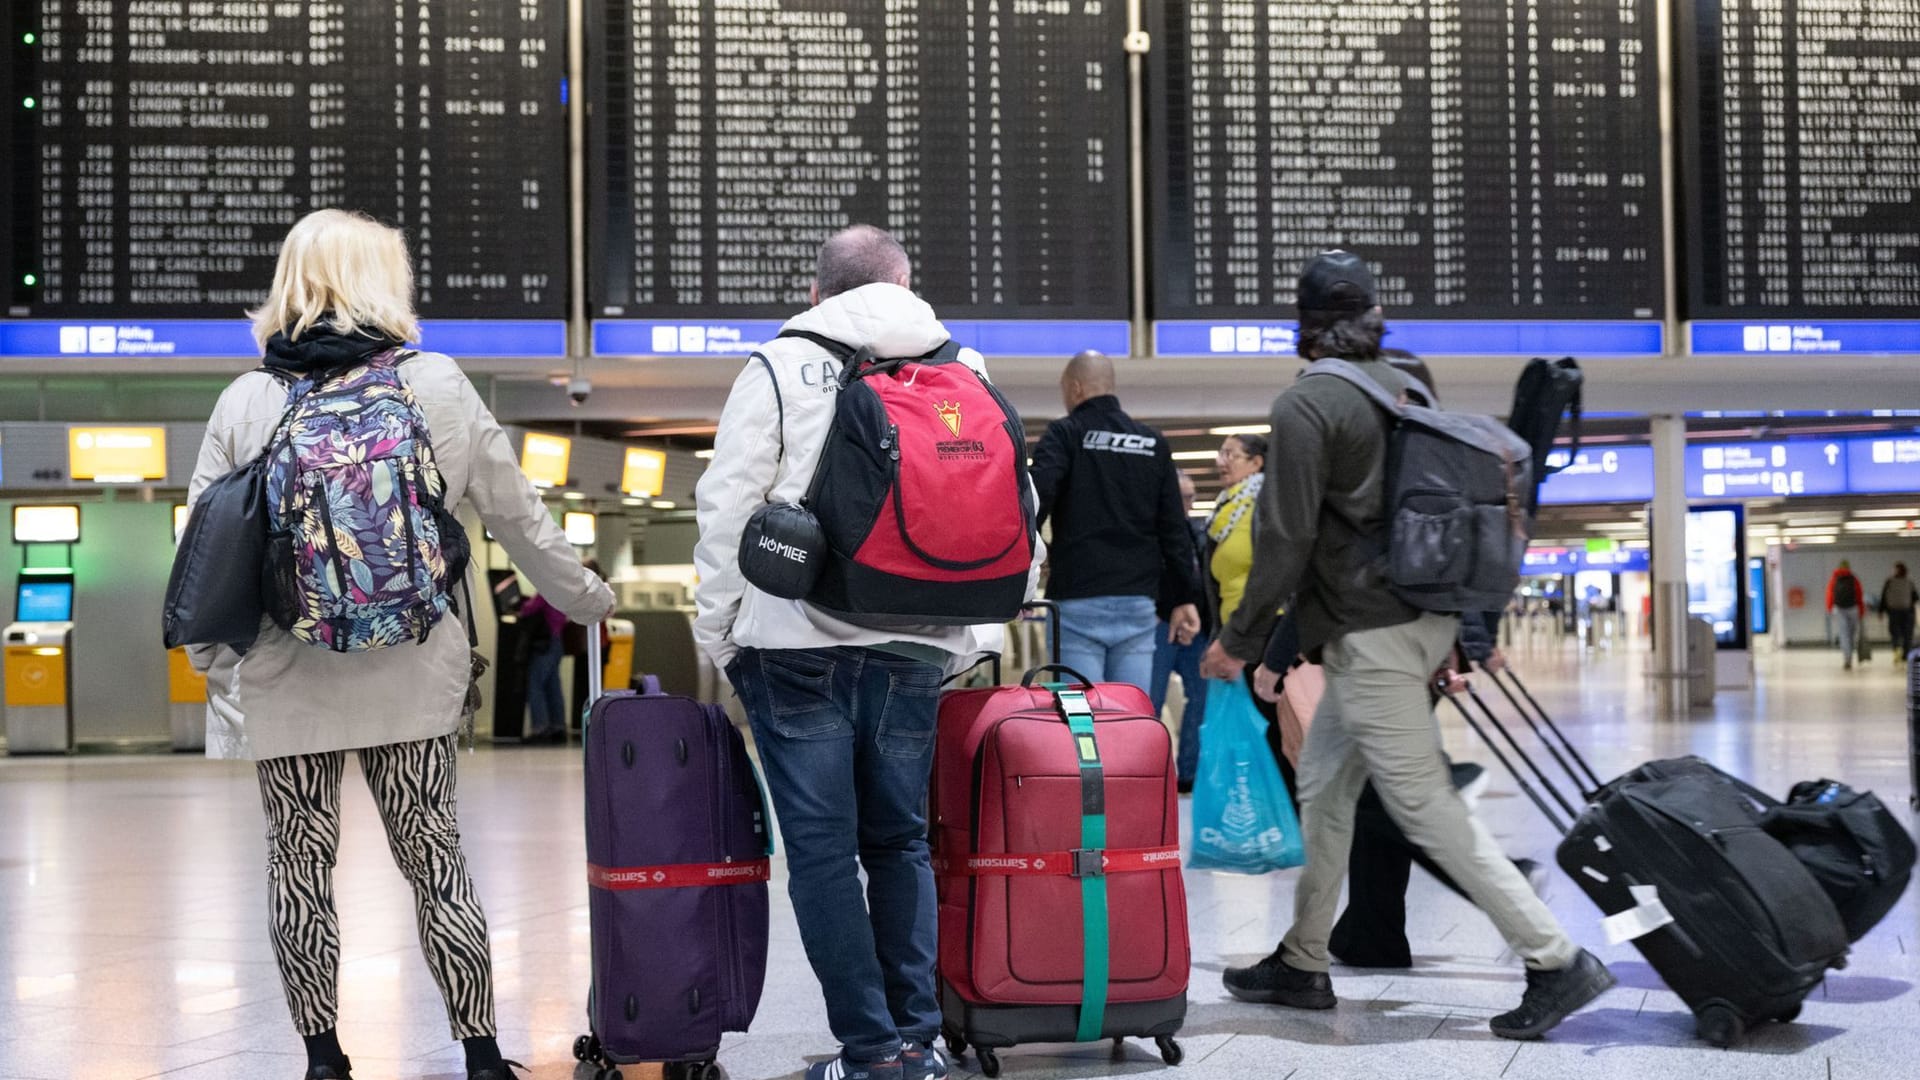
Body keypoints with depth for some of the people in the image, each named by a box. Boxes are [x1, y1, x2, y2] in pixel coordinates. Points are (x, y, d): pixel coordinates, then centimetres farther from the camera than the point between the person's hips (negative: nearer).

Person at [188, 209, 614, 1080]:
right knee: (435, 859, 9)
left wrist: (216, 670, 10)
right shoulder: (438, 387, -2)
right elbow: (520, 518, 5)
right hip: (411, 679, 1)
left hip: (286, 682, 0)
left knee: (298, 863, 11)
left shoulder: (246, 402, -2)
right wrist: (588, 599, 20)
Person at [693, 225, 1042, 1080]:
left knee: (822, 848, 2)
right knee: (899, 840, 14)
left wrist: (714, 632, 5)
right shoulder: (966, 372, 11)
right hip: (918, 648, 3)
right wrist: (980, 632, 17)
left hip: (798, 647, -3)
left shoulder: (780, 366, 1)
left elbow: (727, 508, -3)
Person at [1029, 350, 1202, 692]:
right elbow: (1175, 530, 12)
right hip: (1138, 603, 4)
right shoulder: (1153, 443, 15)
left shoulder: (1065, 435, 0)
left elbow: (1036, 500, -15)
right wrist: (1185, 598, 14)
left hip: (1077, 603, -4)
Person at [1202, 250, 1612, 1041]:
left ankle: (1556, 959, -7)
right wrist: (1468, 628, 22)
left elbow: (1287, 536, -15)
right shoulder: (1405, 389, 12)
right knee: (1325, 786, 17)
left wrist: (1241, 639, -6)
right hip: (1424, 618, 9)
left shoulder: (1305, 407, -13)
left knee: (1425, 806, -6)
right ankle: (1302, 964, 25)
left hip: (1368, 634, -9)